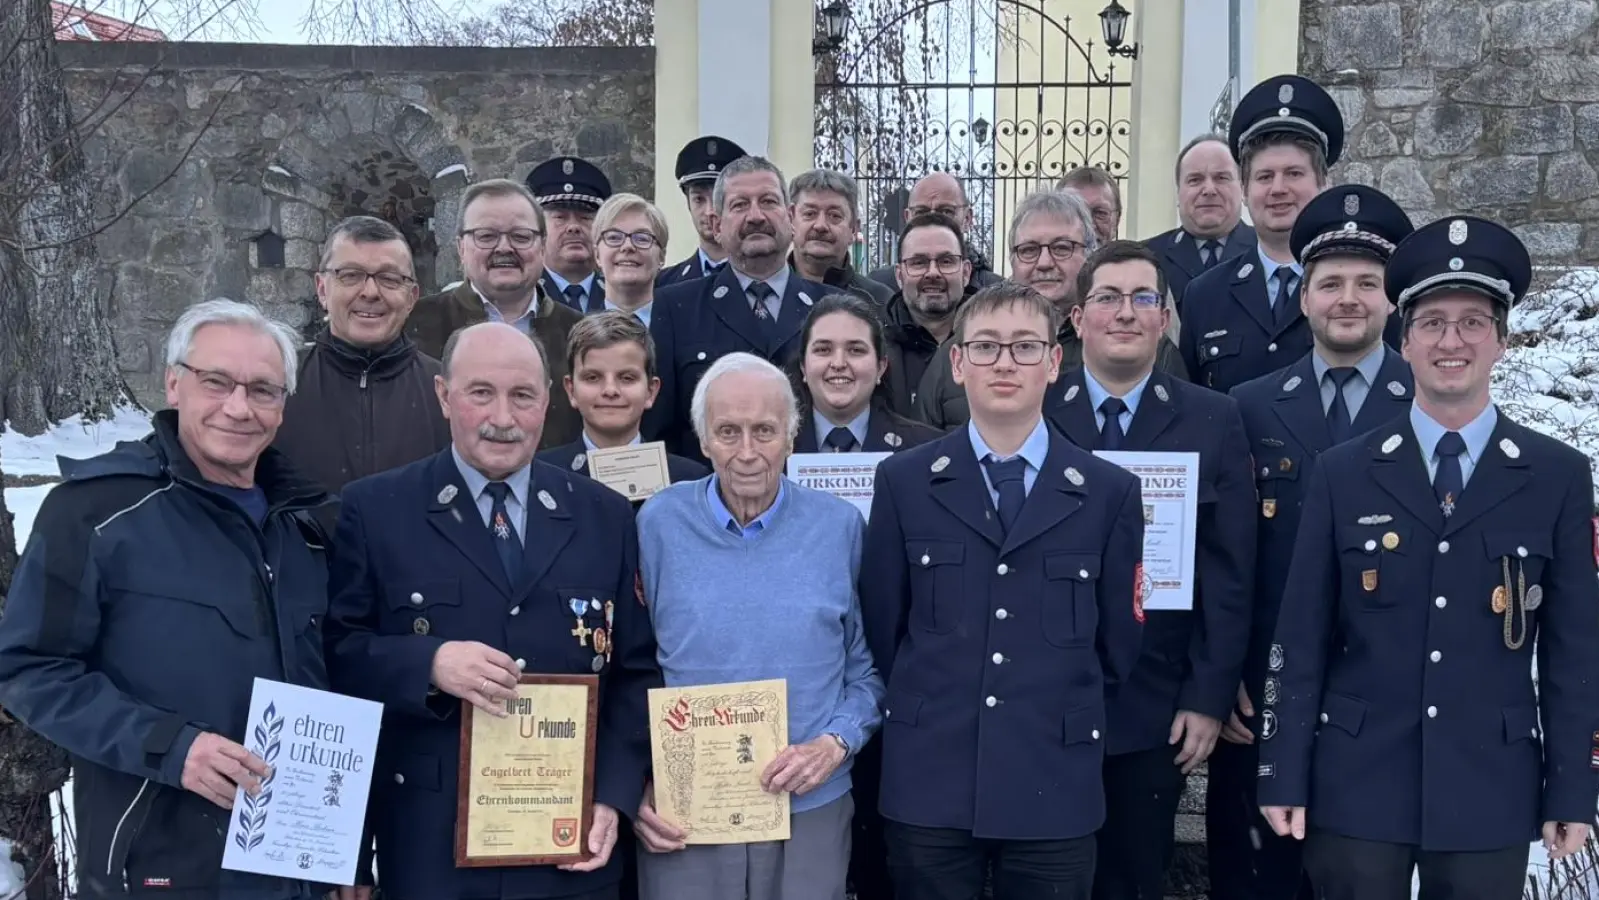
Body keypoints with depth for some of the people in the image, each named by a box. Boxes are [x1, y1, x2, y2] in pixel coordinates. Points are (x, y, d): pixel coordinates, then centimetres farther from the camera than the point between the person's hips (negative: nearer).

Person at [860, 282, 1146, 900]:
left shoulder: (1110, 492, 3)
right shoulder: (903, 481, 3)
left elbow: (1118, 642, 8)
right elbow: (880, 623, 6)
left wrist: (1066, 721, 11)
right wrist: (924, 713, 8)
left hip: (1054, 785, 0)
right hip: (928, 781, 0)